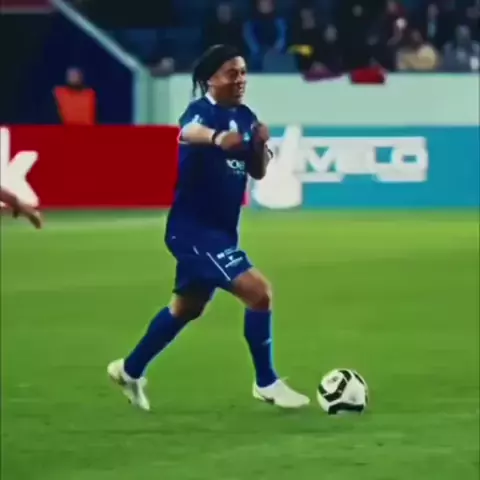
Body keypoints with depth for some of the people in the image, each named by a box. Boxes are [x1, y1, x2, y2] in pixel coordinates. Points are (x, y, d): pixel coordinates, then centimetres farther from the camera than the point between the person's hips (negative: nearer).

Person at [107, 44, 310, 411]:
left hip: (220, 229, 9)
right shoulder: (201, 110, -18)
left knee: (188, 307, 25)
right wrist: (216, 137, -66)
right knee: (259, 292, -19)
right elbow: (189, 131, -43)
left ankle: (131, 370, 43)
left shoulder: (244, 116, 6)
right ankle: (266, 383, -5)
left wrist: (261, 145, -11)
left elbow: (258, 172, 11)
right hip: (193, 228, -9)